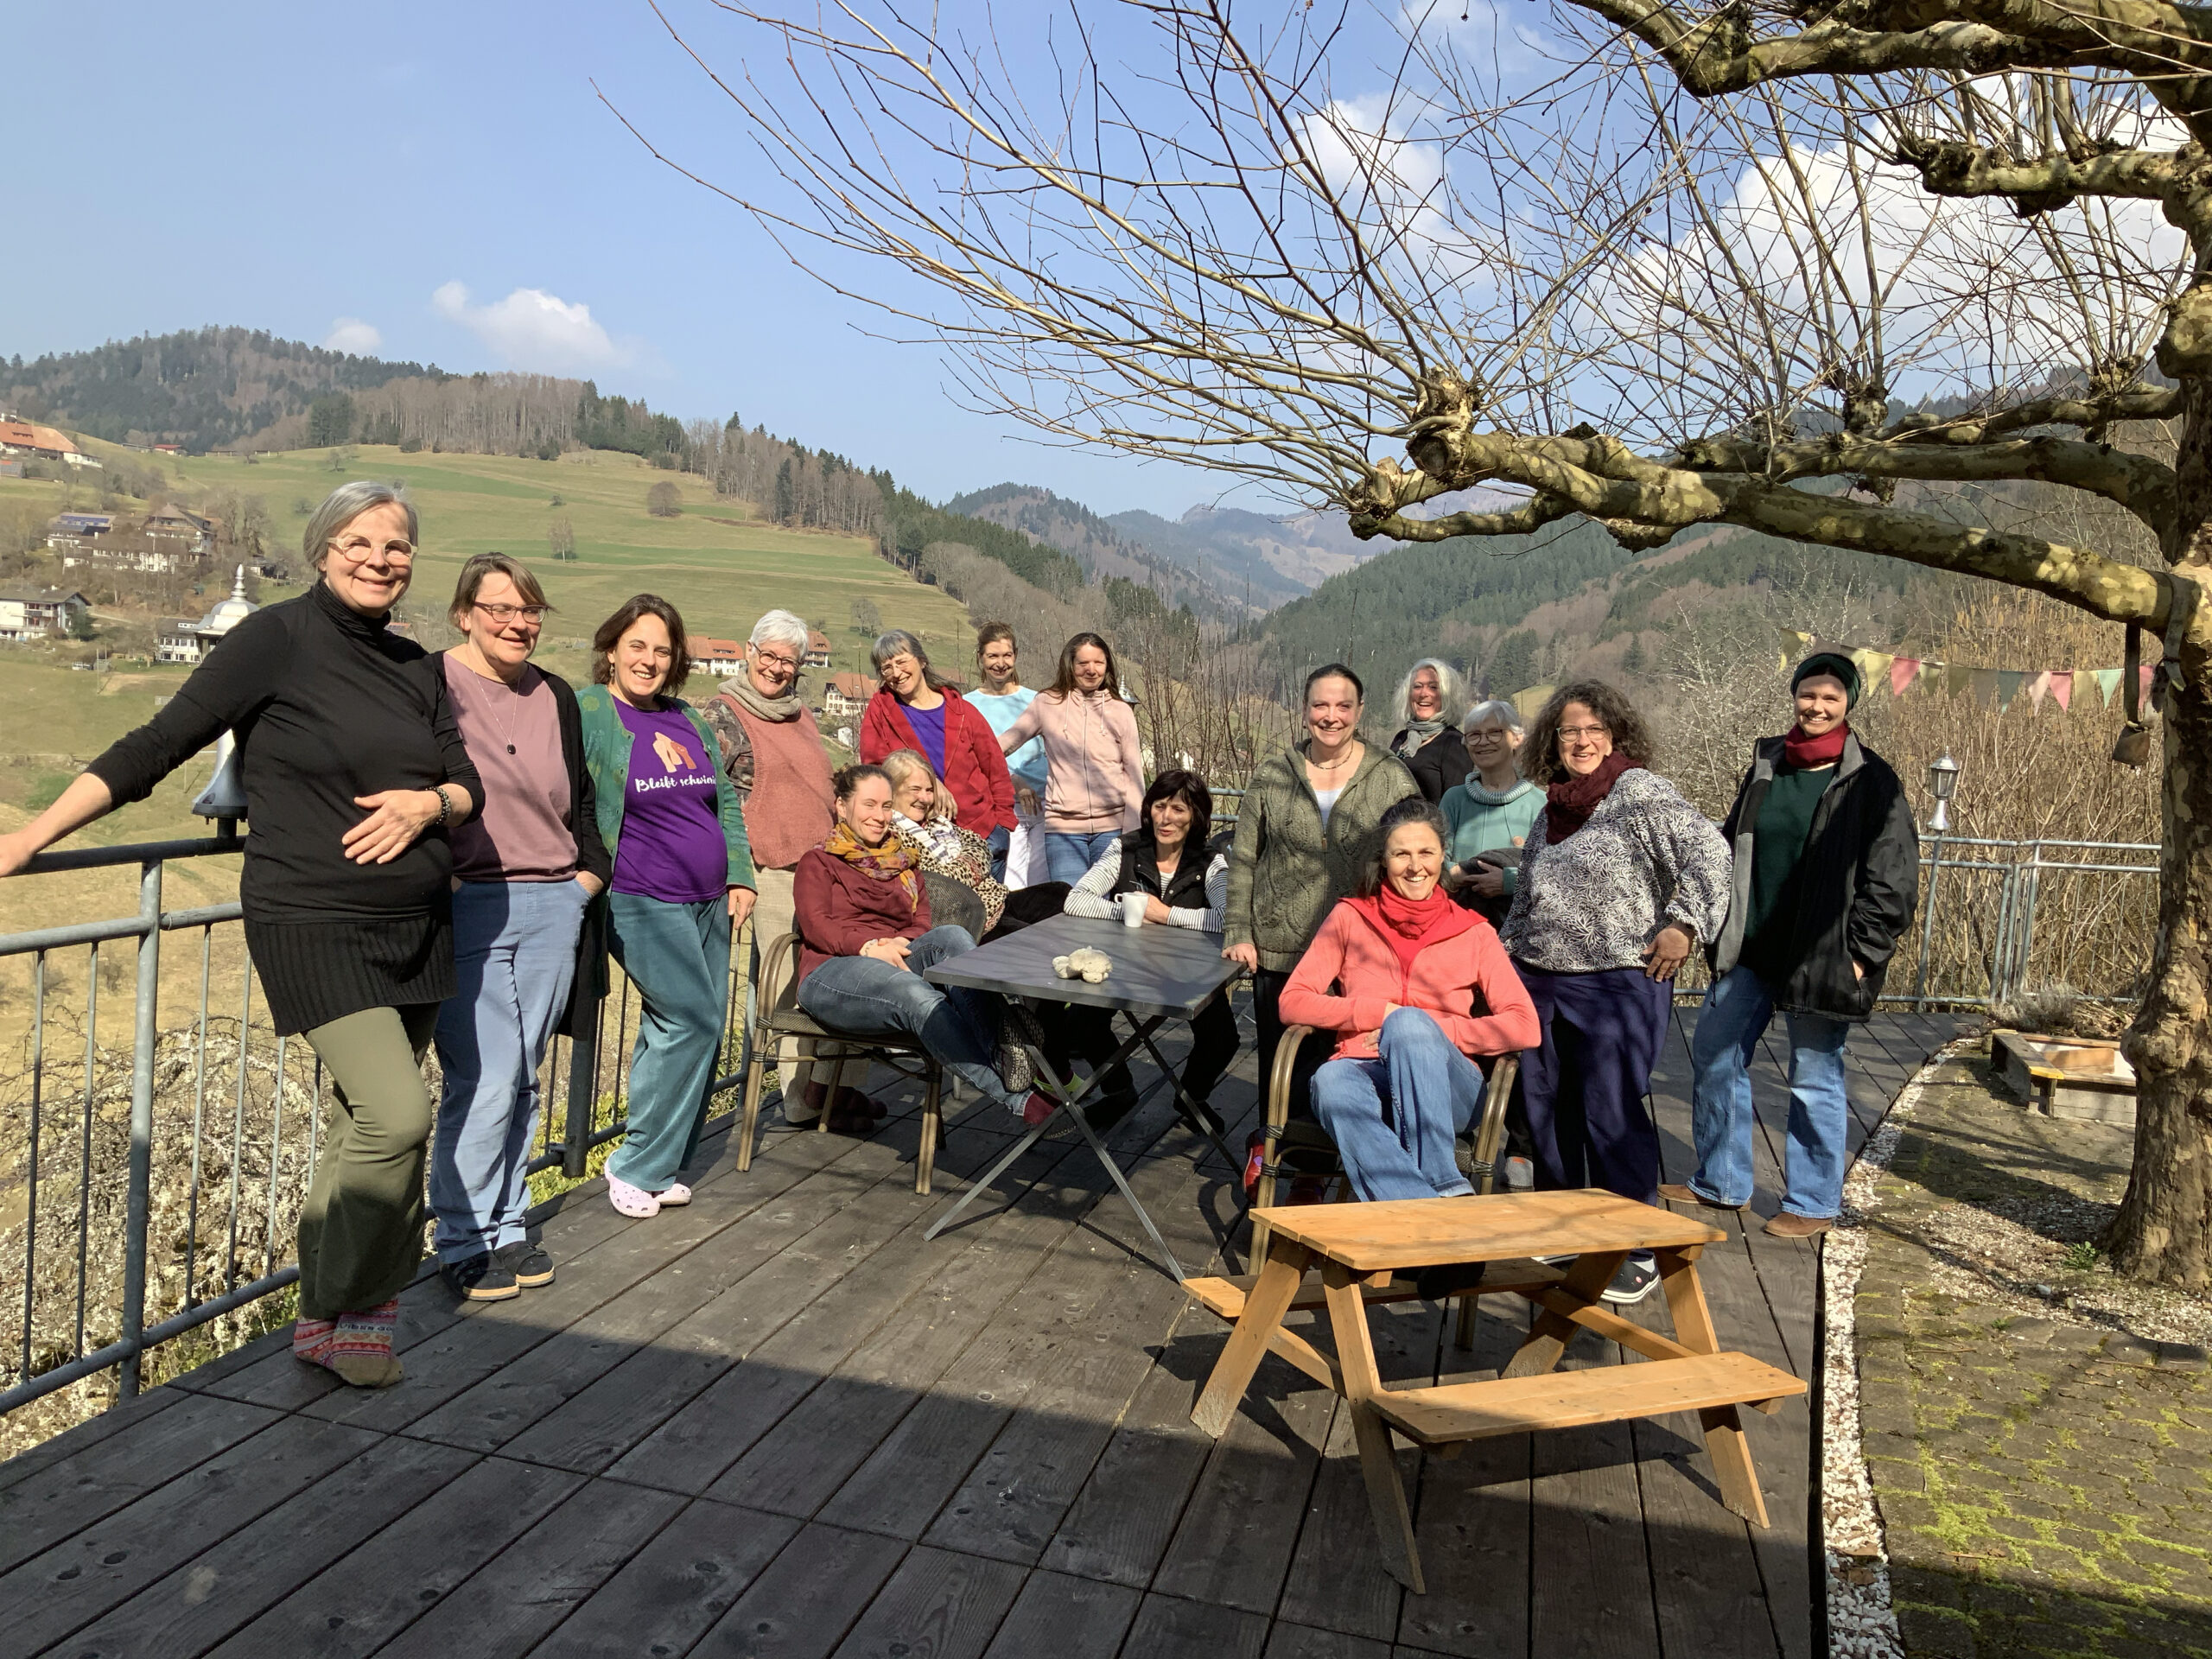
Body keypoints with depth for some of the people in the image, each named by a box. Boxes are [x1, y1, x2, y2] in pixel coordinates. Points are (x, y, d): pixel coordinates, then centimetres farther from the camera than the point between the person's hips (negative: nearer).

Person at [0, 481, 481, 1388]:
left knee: (370, 1120, 11)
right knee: (398, 1116, -14)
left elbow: (467, 781, 12)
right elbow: (156, 746, -7)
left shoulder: (416, 667, 11)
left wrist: (427, 803, -10)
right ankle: (345, 1312, 8)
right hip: (313, 926, -6)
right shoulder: (277, 639, -7)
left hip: (414, 925, 6)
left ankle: (330, 1312, 27)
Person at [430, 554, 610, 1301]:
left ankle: (507, 1226, 22)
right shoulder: (432, 682, -4)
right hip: (468, 904, -5)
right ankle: (464, 1241, 9)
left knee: (522, 1078, 10)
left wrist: (590, 871, 13)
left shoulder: (556, 696, 14)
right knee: (484, 1079, -7)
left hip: (552, 905, 5)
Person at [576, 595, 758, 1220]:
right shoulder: (588, 711, -4)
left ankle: (659, 1168, 18)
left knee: (699, 1031, 6)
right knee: (693, 1021, -12)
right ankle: (637, 1168, 3)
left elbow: (726, 800, 18)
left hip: (708, 901, 7)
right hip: (642, 902, -7)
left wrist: (740, 876, 11)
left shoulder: (686, 718, 15)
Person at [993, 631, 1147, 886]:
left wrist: (1132, 836, 1)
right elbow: (1003, 744, 11)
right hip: (1063, 827, -1)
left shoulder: (1120, 712, 8)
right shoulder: (1047, 704, 6)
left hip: (1112, 826, 1)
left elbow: (1135, 777, 7)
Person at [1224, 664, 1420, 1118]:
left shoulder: (1392, 778, 0)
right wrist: (1238, 933, 2)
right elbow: (1243, 859, 8)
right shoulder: (1274, 773, 4)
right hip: (1278, 951, 2)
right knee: (1278, 1067, 9)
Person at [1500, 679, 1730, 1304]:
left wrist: (1683, 925, -17)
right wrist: (1509, 950, 22)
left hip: (1618, 986, -7)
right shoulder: (1551, 809, 16)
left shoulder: (1642, 793, -7)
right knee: (1547, 1113, 12)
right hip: (1538, 984, 7)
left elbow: (1709, 852, -15)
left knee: (1612, 1117, -7)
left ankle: (1637, 1253, 5)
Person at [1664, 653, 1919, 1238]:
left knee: (1815, 1080, 4)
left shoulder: (1871, 782, -5)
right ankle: (1720, 1183, 26)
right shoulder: (1766, 766, 8)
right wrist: (1718, 927, 11)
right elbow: (1729, 850, 16)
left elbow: (1894, 878, -7)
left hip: (1821, 960, -6)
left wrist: (1863, 953, -12)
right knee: (1714, 1056, 10)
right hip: (1748, 950, 6)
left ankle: (1813, 1203, 20)